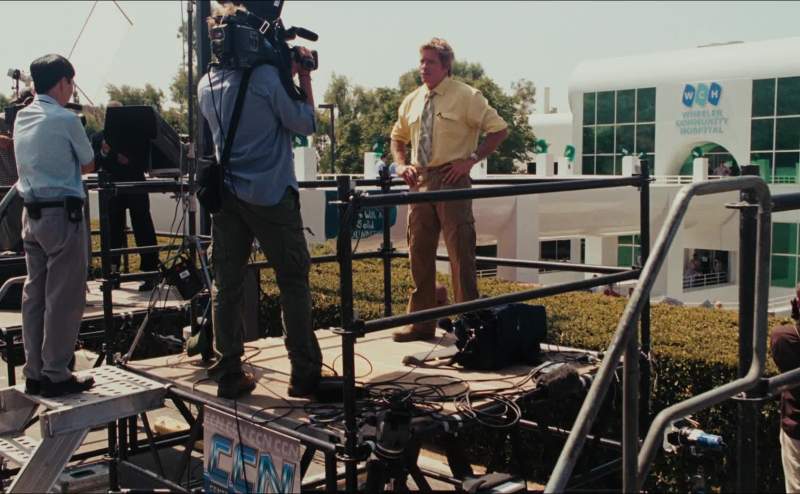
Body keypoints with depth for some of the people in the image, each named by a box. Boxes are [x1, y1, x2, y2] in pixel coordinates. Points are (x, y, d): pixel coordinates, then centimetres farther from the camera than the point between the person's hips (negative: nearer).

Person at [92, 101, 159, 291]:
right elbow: (93, 165, 0)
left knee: (143, 232, -1)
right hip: (112, 192, 2)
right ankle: (112, 273, 14)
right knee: (114, 233, 6)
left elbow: (146, 161, 1)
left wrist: (130, 161, -16)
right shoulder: (99, 138, 9)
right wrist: (103, 153, -17)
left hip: (136, 190, -1)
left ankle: (150, 273, 1)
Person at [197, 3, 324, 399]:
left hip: (226, 197, 6)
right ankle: (304, 374, 3)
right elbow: (305, 124, -5)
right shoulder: (266, 76, -12)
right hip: (270, 195, -6)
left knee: (226, 285, 7)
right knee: (294, 282, 2)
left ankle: (229, 375, 11)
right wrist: (304, 76, 5)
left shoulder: (206, 85, 8)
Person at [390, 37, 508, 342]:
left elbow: (499, 129, -5)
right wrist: (402, 164, 8)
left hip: (451, 180, -6)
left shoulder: (465, 97, -5)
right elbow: (398, 137, 26)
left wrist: (471, 160, -12)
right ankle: (421, 322, 21)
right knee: (419, 253, 10)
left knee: (460, 254, -3)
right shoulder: (412, 101, 12)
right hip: (419, 181, 6)